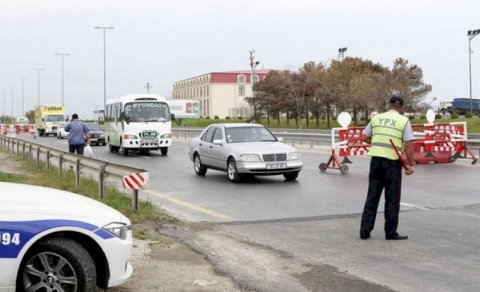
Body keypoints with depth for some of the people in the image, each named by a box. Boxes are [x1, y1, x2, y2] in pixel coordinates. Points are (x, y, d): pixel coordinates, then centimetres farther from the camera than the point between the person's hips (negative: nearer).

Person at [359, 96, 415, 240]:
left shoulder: (376, 118, 9)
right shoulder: (404, 121, -1)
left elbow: (364, 137, 11)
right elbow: (408, 145, -8)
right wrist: (410, 165, -2)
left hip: (376, 159, 3)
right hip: (393, 162, -3)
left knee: (372, 196, 9)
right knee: (392, 199, 6)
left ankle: (365, 230, 10)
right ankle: (391, 232, 10)